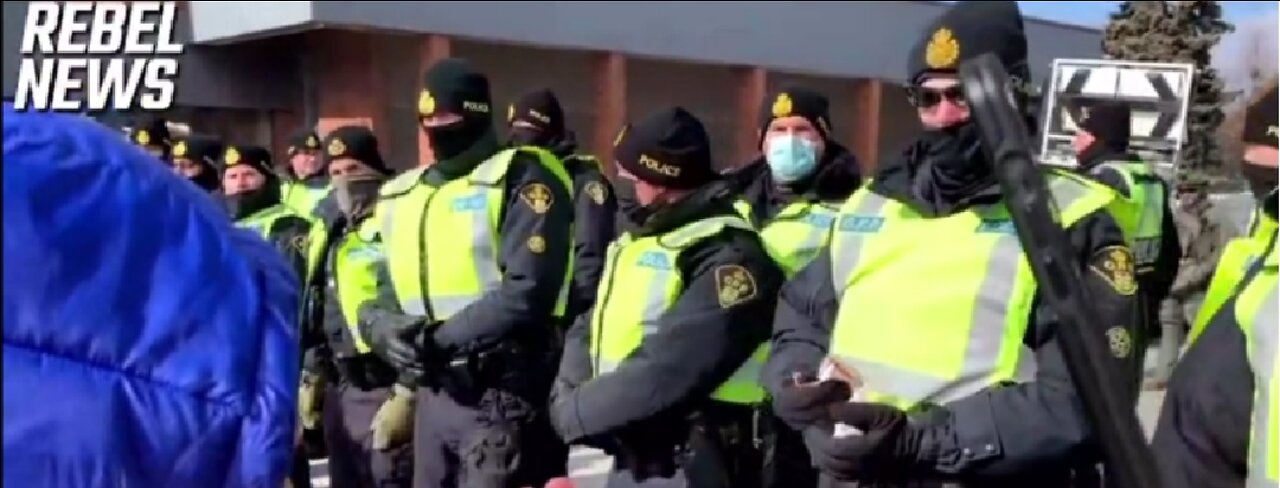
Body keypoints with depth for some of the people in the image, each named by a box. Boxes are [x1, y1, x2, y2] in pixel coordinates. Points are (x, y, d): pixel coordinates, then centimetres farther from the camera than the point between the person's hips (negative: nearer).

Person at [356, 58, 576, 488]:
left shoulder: (521, 179, -7)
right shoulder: (401, 197, 15)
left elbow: (528, 292, -18)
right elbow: (386, 289, 18)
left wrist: (439, 339, -16)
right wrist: (385, 328, -6)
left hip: (500, 392, -7)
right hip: (432, 391, 7)